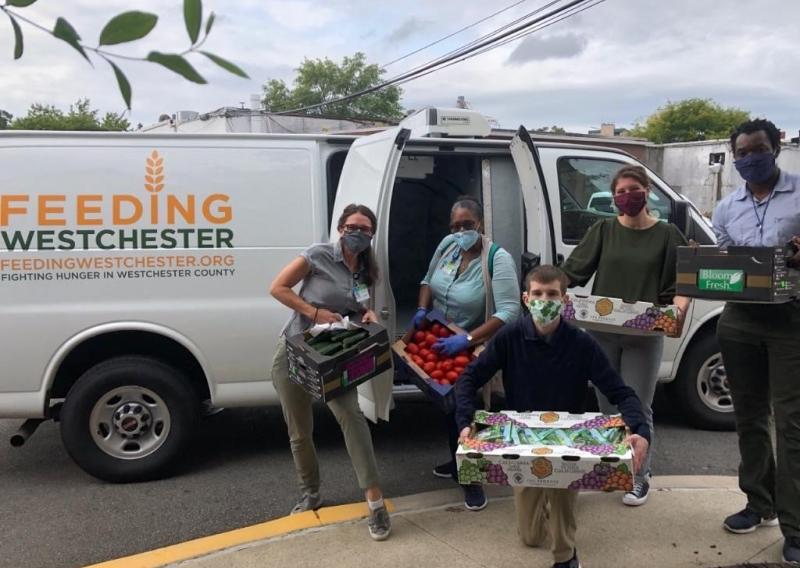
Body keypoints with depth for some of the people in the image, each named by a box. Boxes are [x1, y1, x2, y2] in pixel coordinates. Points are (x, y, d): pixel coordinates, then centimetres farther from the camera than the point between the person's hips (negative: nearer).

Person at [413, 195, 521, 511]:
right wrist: (422, 310, -9)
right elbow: (428, 280, 10)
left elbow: (508, 312, -30)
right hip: (438, 345, 6)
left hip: (472, 351, -6)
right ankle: (458, 462, 41)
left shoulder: (498, 259, -25)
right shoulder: (448, 244, -6)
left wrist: (467, 339, -36)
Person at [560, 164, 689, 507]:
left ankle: (640, 476, 19)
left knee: (638, 409, 4)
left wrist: (680, 307, -23)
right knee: (608, 408, 13)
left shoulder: (667, 235, 1)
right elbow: (573, 270, -1)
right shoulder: (603, 231, 5)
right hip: (602, 333, 2)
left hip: (644, 337, -2)